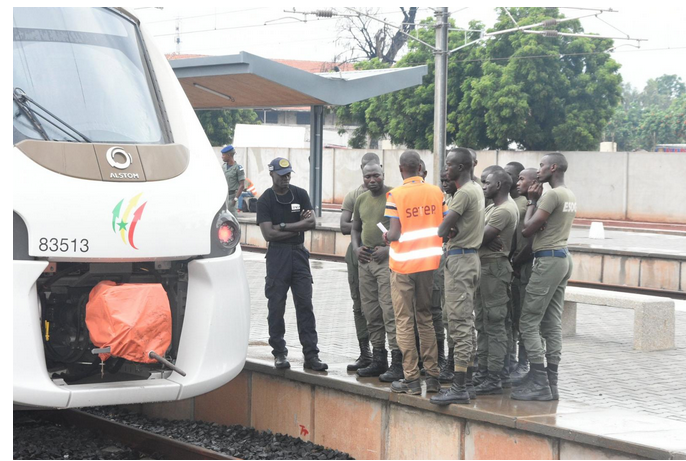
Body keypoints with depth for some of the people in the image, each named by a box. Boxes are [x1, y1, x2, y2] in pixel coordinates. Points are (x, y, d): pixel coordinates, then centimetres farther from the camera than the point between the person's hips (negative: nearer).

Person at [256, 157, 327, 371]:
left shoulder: (300, 194, 7)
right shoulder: (265, 200, -2)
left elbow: (312, 222, -4)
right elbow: (268, 233, -11)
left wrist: (284, 227, -10)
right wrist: (299, 227, -7)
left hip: (299, 253, 2)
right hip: (277, 255, -2)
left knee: (305, 304, 0)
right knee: (276, 306, 0)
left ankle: (311, 355, 0)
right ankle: (279, 353, 10)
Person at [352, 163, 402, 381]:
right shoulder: (361, 200, 15)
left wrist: (388, 248, -17)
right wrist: (356, 248, 7)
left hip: (388, 259, -7)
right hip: (365, 260, 7)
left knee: (390, 310, -12)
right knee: (371, 313, 10)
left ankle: (397, 363, -11)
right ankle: (378, 361, 18)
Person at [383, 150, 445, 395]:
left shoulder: (395, 194, -11)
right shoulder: (436, 192, 0)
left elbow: (395, 234, -15)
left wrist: (386, 236, 7)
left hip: (403, 264, -4)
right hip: (429, 262, 4)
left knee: (404, 321, 3)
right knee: (425, 317, 14)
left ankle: (411, 379, 3)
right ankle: (433, 377, 14)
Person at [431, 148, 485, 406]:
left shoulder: (463, 193, -16)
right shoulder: (477, 190, 15)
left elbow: (442, 230, -19)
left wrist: (448, 230, 2)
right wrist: (454, 231, -5)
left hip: (459, 259, -10)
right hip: (471, 256, 10)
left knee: (459, 323, -10)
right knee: (467, 322, 13)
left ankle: (459, 388, -11)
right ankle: (467, 382, 17)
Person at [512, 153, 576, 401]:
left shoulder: (552, 195, -15)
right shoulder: (570, 196, 16)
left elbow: (527, 229, -14)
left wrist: (533, 201, -3)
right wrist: (536, 201, 9)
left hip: (548, 260, -10)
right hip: (563, 258, 10)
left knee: (529, 322, -7)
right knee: (552, 323, 8)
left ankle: (539, 383, -9)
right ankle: (551, 383, 8)